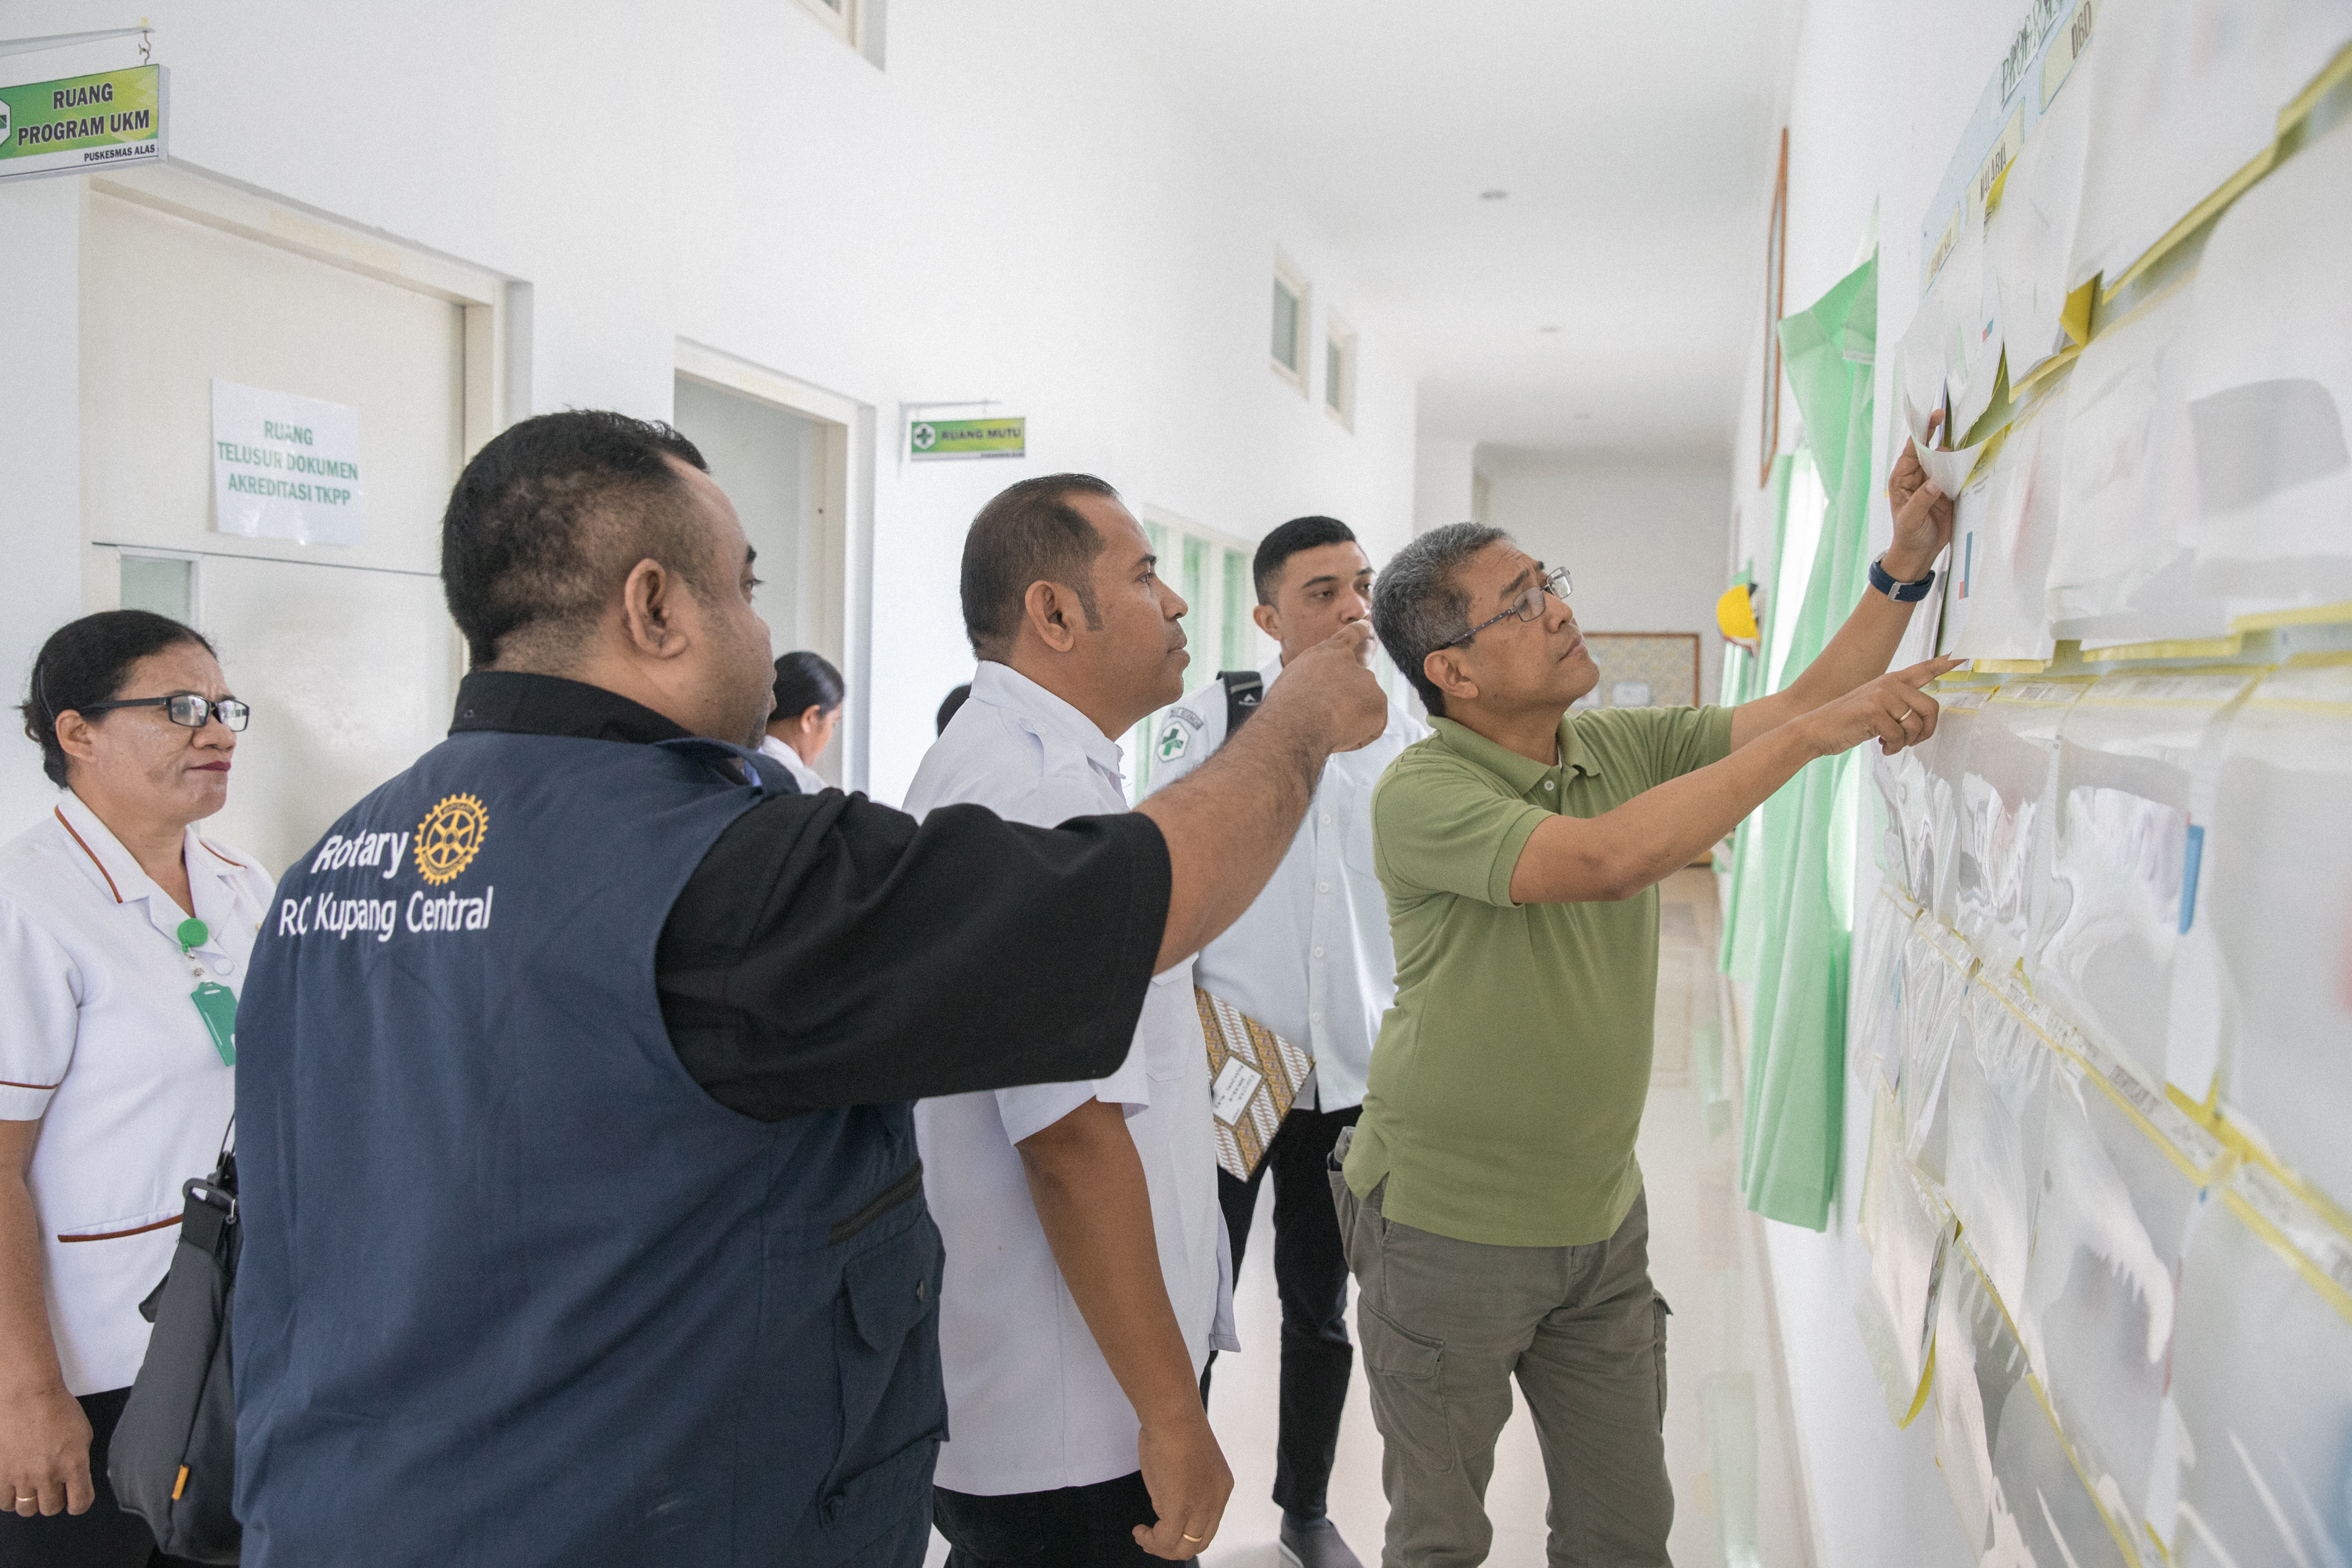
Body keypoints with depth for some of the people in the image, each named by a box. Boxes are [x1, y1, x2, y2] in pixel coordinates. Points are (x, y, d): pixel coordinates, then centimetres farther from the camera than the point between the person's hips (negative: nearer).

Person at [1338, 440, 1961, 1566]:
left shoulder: (1623, 746, 1)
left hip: (1600, 1219, 6)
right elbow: (1608, 860, -36)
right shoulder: (1421, 793, -23)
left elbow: (1801, 708, 4)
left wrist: (1904, 566, -9)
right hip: (1446, 1232, -6)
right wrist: (1808, 735, -31)